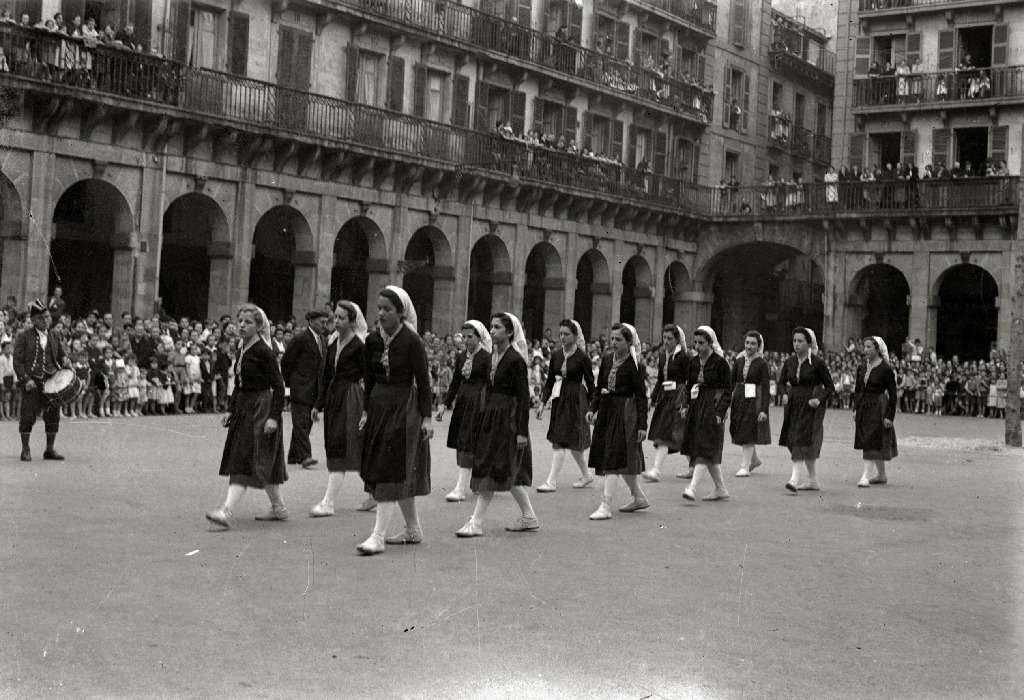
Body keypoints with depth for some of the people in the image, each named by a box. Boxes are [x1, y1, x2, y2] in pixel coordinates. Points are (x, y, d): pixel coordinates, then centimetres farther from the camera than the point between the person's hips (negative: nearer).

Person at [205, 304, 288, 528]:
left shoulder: (263, 352, -14)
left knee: (247, 461, -12)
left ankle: (226, 511, -18)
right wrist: (230, 409, 14)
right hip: (243, 407, 9)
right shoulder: (242, 348, 9)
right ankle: (278, 508, 25)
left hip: (260, 409, -9)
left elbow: (278, 386, -15)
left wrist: (274, 417, -20)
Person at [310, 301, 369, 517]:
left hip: (350, 398, -8)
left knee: (340, 449, -9)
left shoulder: (359, 345, -10)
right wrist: (318, 404, 14)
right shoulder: (333, 344, 11)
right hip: (333, 397, 8)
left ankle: (328, 503, -11)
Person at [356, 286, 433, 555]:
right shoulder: (373, 340, 5)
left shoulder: (412, 341, -11)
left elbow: (423, 381, -10)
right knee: (400, 474, 13)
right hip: (378, 405, 6)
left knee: (391, 471, -9)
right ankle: (413, 530, 25)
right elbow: (368, 379, 12)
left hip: (404, 406, -6)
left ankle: (378, 536, -10)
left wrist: (427, 417, -12)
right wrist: (366, 411, 10)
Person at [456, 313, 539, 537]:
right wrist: (481, 416, 14)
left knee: (492, 470, -6)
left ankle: (476, 522, -4)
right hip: (490, 416, 9)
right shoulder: (493, 356, 9)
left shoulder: (515, 359, -14)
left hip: (507, 418, -9)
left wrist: (522, 431, -18)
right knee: (508, 472, 13)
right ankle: (529, 517, 23)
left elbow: (524, 397, -15)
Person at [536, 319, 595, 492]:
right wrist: (543, 402, 3)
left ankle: (552, 481, -6)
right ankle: (587, 475, 29)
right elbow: (550, 381, 10)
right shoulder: (556, 355, 6)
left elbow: (590, 383, -4)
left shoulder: (582, 357, -8)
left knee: (561, 441, -9)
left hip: (575, 400, -6)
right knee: (572, 442, 12)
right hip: (559, 399, 6)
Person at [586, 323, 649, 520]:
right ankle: (639, 498, 30)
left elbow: (641, 396, -8)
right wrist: (592, 409, 0)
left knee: (614, 459, -10)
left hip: (625, 413, -7)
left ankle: (605, 506, -11)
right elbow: (599, 387, 14)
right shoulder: (607, 360, 8)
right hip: (606, 411, 7)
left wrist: (642, 424, -11)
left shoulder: (633, 365, -9)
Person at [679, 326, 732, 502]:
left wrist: (720, 412, -15)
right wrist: (684, 404, -1)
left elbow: (727, 390, -8)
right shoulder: (694, 362, 9)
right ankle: (721, 489, 22)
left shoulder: (720, 362, -9)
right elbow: (688, 386, 14)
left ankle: (693, 487, -19)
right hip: (696, 407, 7)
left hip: (712, 408, -7)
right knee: (710, 454, 12)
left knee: (705, 450, -12)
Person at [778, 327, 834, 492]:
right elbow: (782, 381, 18)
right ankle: (813, 481, 21)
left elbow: (830, 387, -4)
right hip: (793, 404, 6)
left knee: (803, 441, -15)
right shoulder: (789, 361, 4)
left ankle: (794, 478, -22)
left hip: (811, 405, -6)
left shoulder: (818, 363, -10)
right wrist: (784, 394, -1)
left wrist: (819, 399, -19)